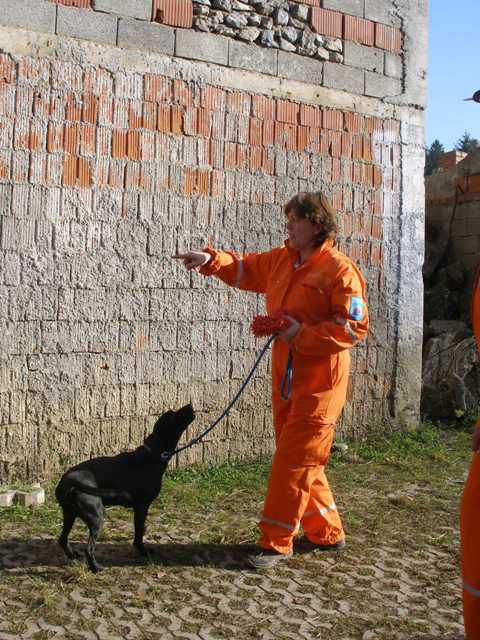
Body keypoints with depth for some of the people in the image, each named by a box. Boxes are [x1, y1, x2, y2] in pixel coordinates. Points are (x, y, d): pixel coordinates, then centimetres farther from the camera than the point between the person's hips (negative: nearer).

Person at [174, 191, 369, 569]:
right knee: (299, 459, 16)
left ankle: (276, 542, 7)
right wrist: (211, 261, 5)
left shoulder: (340, 270, -14)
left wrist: (302, 334, -22)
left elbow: (354, 327, -18)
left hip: (318, 382, -8)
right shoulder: (282, 260, 9)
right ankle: (326, 533, 30)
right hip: (286, 378, 8)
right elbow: (244, 268, 22)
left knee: (294, 462, -4)